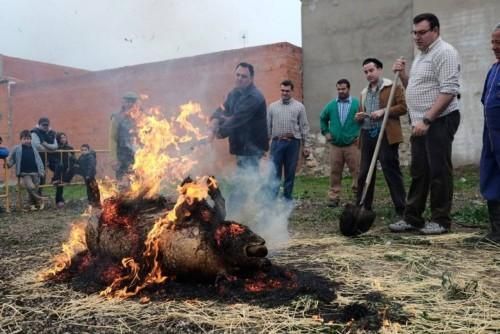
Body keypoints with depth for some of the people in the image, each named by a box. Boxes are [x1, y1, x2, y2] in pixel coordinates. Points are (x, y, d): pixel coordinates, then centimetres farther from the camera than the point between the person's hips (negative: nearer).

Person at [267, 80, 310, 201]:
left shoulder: (299, 106, 6)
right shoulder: (272, 106, 10)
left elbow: (304, 127, 4)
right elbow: (267, 126, 9)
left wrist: (306, 145, 0)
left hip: (293, 143, 0)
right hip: (277, 142, 0)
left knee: (290, 173, 7)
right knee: (275, 172, -2)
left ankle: (287, 198, 17)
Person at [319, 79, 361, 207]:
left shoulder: (357, 104, -4)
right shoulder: (331, 105, 7)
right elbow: (323, 119, 22)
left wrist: (360, 134, -5)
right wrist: (325, 132, 12)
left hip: (352, 144, -3)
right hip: (335, 145, 3)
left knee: (356, 171, -3)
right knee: (335, 173, 5)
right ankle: (334, 197, 11)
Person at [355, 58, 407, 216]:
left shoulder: (393, 87, 2)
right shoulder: (364, 93, 22)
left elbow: (403, 107, -7)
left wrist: (383, 111, -18)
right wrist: (359, 117, 6)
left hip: (386, 135, -6)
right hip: (367, 135, 6)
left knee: (391, 172, -6)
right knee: (364, 173, 7)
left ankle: (401, 209, 1)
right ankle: (363, 207, 16)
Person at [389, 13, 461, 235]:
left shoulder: (444, 52, -11)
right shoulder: (421, 56, 18)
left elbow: (449, 91, -21)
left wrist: (427, 120, -24)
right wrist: (402, 74, 8)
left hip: (439, 121, -9)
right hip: (421, 123, 9)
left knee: (439, 172, -4)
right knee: (418, 172, 10)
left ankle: (441, 221, 5)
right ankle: (412, 218, 16)